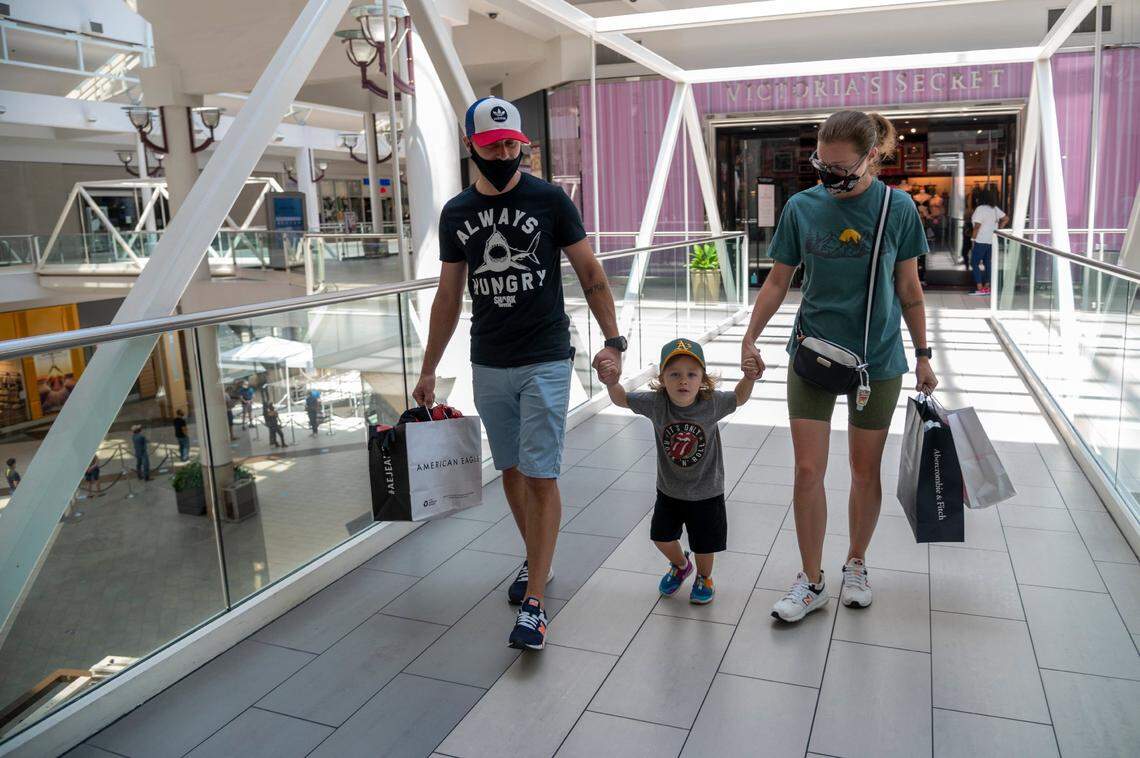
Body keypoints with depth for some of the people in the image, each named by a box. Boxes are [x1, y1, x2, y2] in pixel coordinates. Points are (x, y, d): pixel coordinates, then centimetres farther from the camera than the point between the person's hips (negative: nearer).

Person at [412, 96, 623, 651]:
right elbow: (448, 297, 12)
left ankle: (534, 602, -1)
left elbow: (590, 273, -1)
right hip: (488, 366, 4)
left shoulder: (549, 200, -4)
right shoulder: (456, 213, 7)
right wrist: (428, 371, 12)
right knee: (510, 471, 14)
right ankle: (536, 561, 34)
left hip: (545, 362, -4)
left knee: (540, 476, -6)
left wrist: (613, 340, -11)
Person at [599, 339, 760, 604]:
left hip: (706, 492, -2)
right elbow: (622, 400, -11)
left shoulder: (712, 402, -23)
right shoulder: (656, 403, -21)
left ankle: (704, 577, 46)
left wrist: (748, 379, -25)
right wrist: (612, 383, -32)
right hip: (669, 490, 2)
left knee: (704, 544, 12)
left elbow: (739, 398, -5)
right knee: (661, 537, 18)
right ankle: (680, 565, 51)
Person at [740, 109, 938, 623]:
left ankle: (856, 564, 34)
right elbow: (778, 280, 4)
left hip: (877, 359, 0)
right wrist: (750, 337, -4)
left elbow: (908, 288, 2)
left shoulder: (897, 207, -6)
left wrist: (923, 356, 6)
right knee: (808, 470, -1)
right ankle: (811, 582, 15)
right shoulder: (802, 206, -4)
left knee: (865, 471, 11)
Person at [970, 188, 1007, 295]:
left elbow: (977, 226, -17)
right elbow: (1005, 218, 17)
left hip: (981, 241, -7)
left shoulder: (980, 209, -13)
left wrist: (973, 239, -12)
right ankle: (987, 287, 14)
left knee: (974, 263, -2)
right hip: (992, 241, 7)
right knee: (988, 263, 12)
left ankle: (980, 288, -9)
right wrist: (997, 229, 18)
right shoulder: (995, 209, 9)